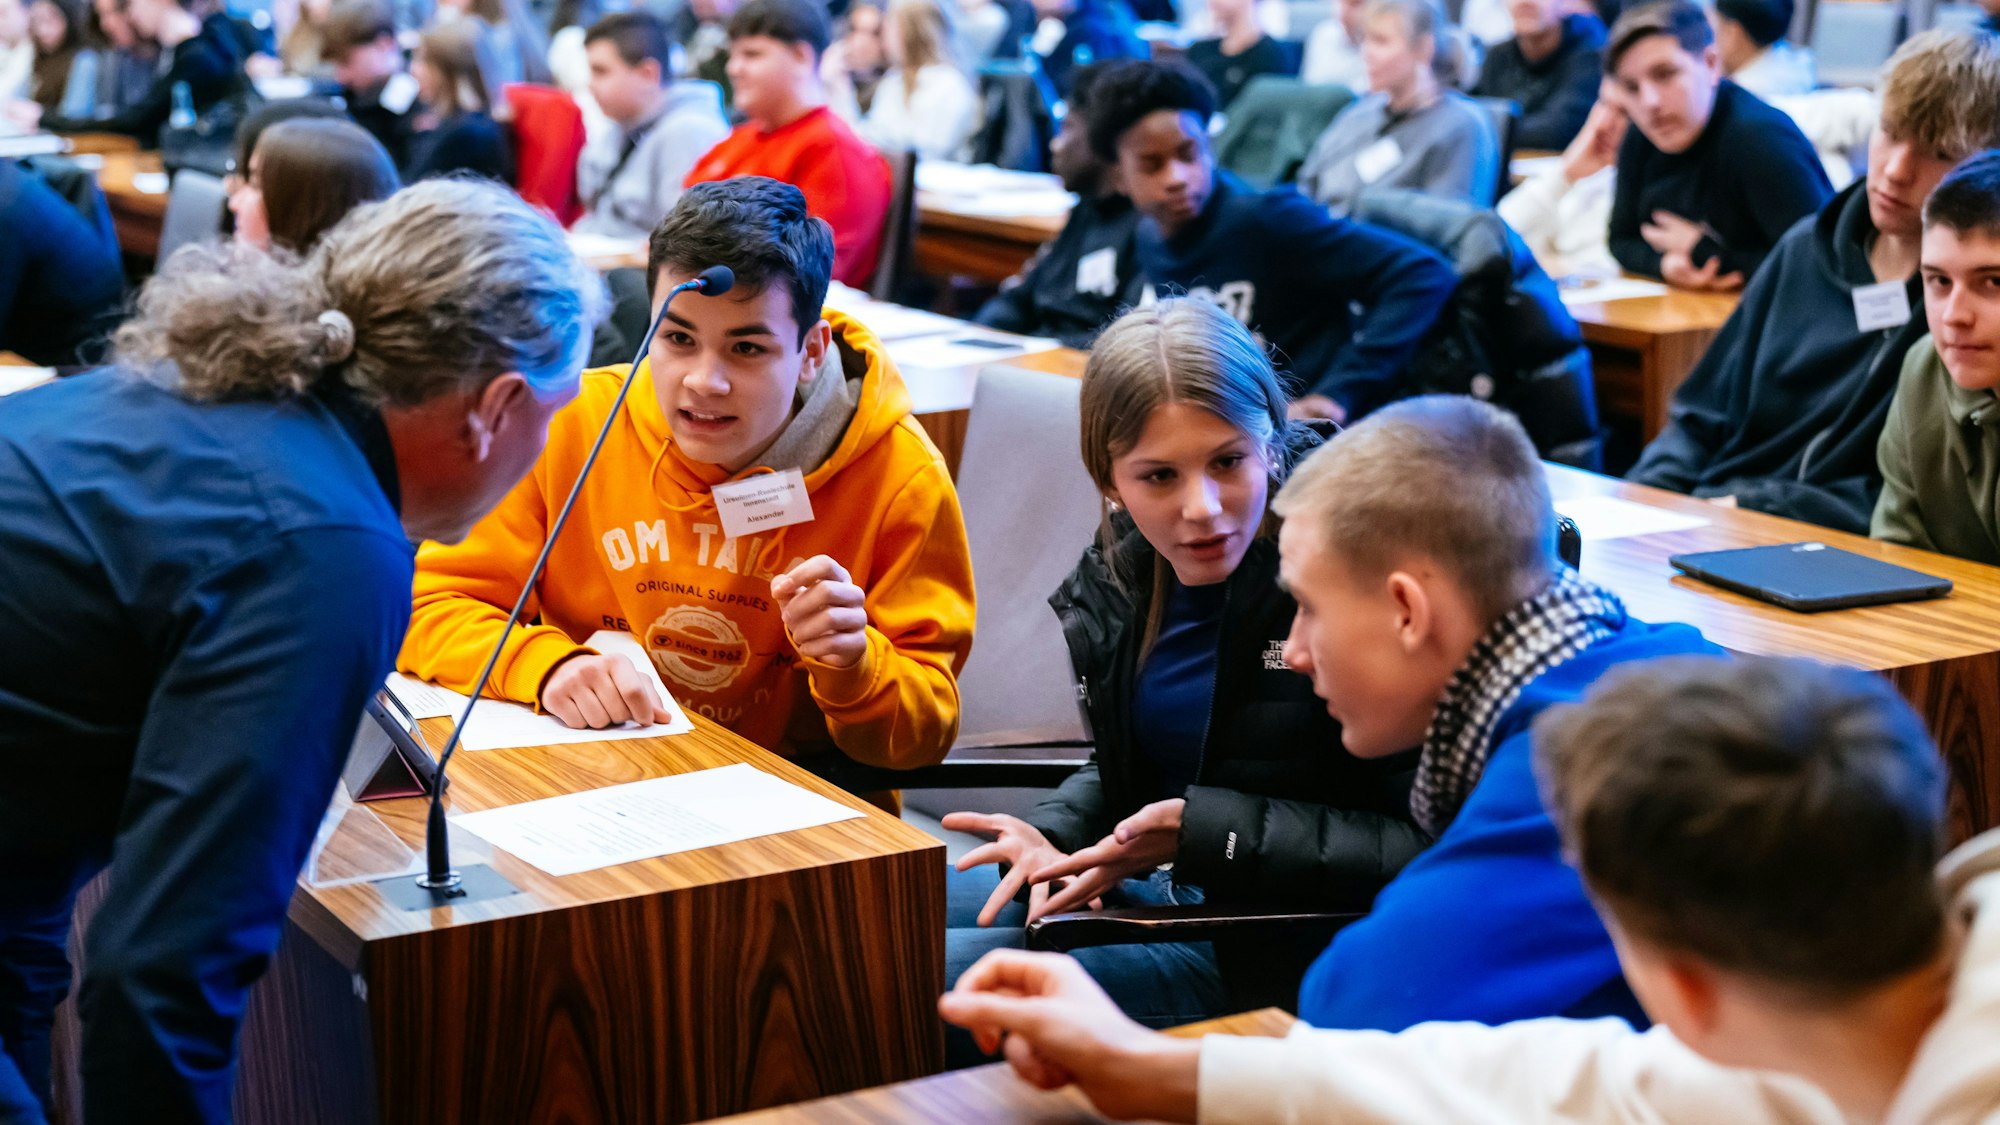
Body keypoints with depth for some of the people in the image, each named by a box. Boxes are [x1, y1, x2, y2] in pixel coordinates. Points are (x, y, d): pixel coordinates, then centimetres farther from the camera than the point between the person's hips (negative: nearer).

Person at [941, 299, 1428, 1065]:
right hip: (1156, 887, 8)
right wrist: (1050, 836, -4)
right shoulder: (1121, 570, 0)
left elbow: (1431, 848, -22)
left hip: (1285, 948, -7)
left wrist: (1201, 830, -24)